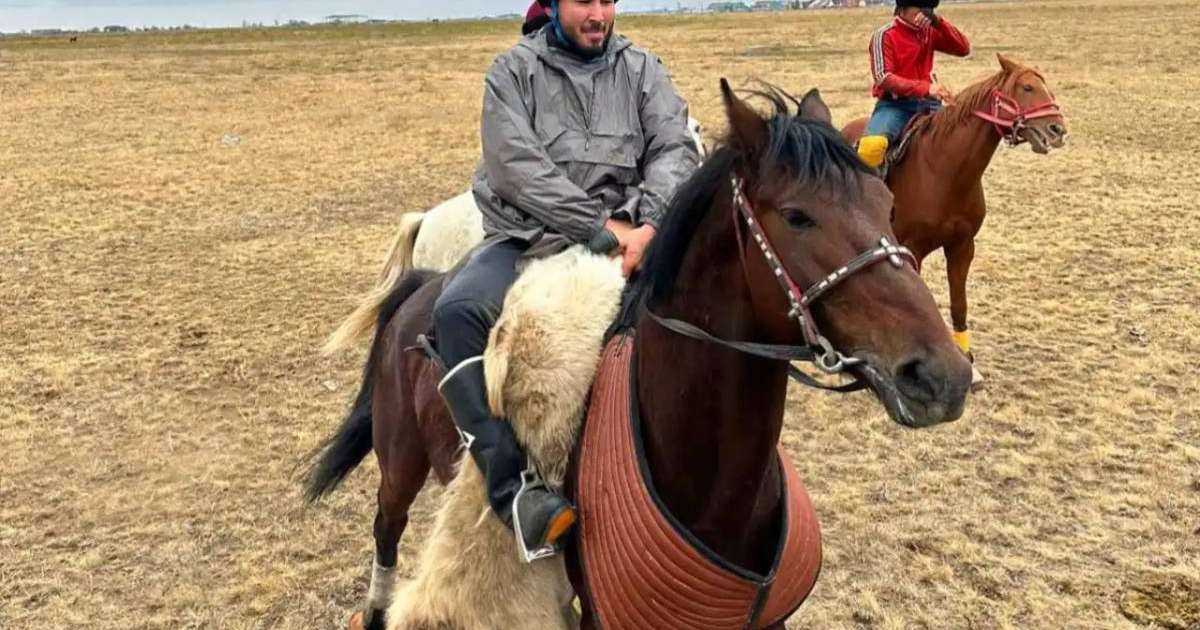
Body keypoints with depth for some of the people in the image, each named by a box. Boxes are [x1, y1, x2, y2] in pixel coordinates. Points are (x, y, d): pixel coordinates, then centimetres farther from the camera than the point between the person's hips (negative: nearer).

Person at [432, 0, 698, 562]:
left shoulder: (642, 69, 11)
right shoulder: (514, 71, 3)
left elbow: (674, 149, -3)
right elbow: (516, 167, -12)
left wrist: (649, 224, -22)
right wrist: (601, 226, -19)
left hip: (621, 238, 2)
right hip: (525, 237, -2)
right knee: (458, 311, -32)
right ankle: (515, 488, -34)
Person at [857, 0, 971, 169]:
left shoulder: (929, 31, 11)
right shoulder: (884, 35, -5)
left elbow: (963, 49, 2)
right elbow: (883, 78, -16)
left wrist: (938, 22, -10)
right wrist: (925, 88, -26)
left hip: (927, 103, 5)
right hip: (894, 104, -5)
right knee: (872, 145, -34)